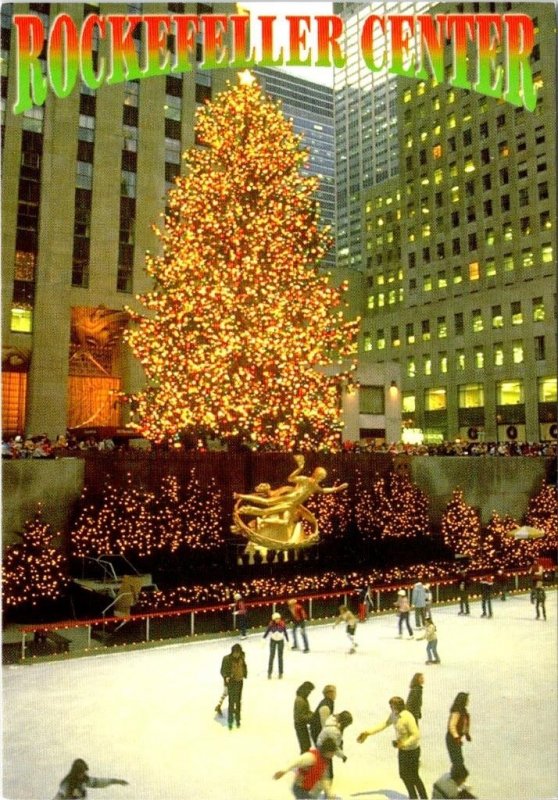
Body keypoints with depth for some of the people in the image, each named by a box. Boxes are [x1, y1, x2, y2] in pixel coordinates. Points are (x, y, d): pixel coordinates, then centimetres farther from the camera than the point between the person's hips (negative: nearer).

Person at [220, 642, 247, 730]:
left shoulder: (241, 657, -7)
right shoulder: (227, 659, -20)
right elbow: (223, 670, -13)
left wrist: (245, 674, 2)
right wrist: (226, 677, -29)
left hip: (240, 681, 4)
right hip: (231, 682, -4)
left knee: (238, 701, 16)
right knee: (231, 701, -3)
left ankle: (237, 719, 32)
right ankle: (230, 721, 12)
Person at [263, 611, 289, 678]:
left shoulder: (282, 625, -13)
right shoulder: (271, 625, -15)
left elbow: (285, 633, -2)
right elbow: (267, 632, -7)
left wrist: (287, 641, 3)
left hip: (280, 641, 1)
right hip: (273, 641, -1)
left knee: (280, 656, 8)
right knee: (271, 656, 2)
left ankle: (281, 673, 18)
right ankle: (269, 672, 13)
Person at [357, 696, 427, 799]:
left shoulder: (407, 717, -31)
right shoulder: (394, 715, -6)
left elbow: (416, 735, -30)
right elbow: (384, 724, -3)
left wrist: (404, 744, -32)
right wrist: (368, 732, -8)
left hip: (412, 750, -8)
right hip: (402, 749, 8)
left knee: (413, 777, 7)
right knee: (403, 774, 19)